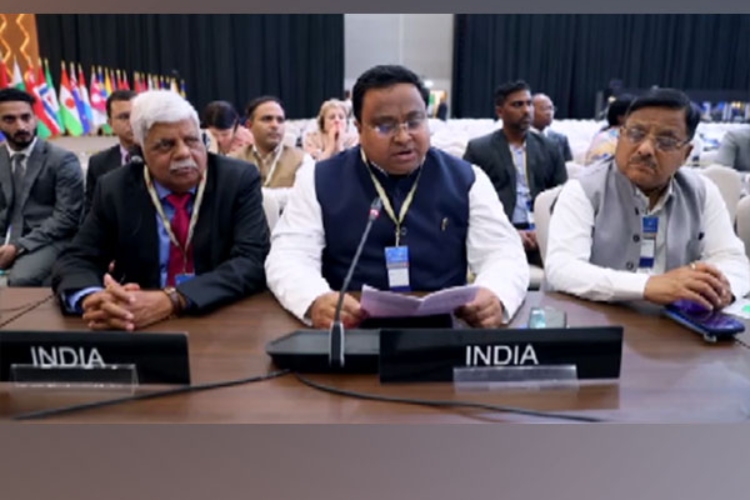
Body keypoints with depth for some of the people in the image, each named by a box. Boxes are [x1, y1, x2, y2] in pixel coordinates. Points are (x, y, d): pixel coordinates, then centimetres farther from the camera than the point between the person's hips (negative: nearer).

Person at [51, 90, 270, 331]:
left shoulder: (240, 180, -7)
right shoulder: (115, 190, 1)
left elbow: (253, 262, -17)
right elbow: (74, 261, 1)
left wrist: (170, 300, -30)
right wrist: (92, 299, -23)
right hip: (137, 325, 1)